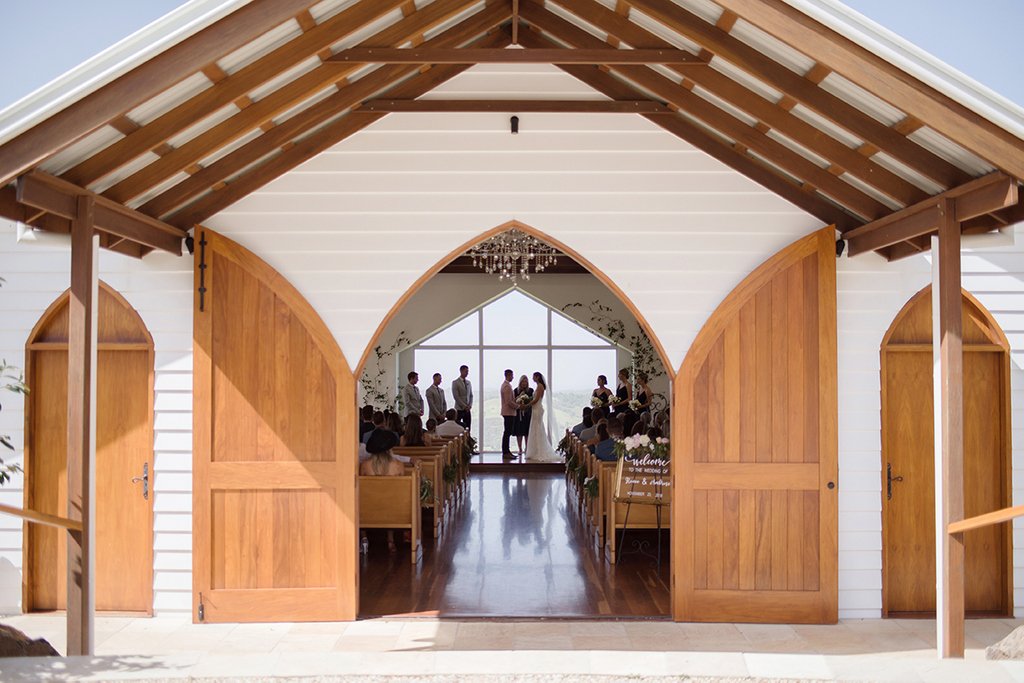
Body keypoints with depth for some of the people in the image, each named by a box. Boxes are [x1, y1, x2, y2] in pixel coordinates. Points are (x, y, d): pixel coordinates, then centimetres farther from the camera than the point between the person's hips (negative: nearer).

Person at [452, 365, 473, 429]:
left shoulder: (468, 382, 13)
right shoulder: (455, 383, -5)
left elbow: (471, 395, 15)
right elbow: (456, 397, -11)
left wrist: (470, 405, -1)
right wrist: (464, 406, -13)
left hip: (468, 409, 5)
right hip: (459, 409, -5)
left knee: (467, 428, 2)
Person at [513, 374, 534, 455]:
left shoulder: (531, 390, 4)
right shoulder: (515, 390, 3)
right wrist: (519, 396, -14)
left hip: (528, 413, 0)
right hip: (518, 413, 0)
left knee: (527, 432, 1)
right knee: (519, 432, 0)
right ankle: (520, 449, 6)